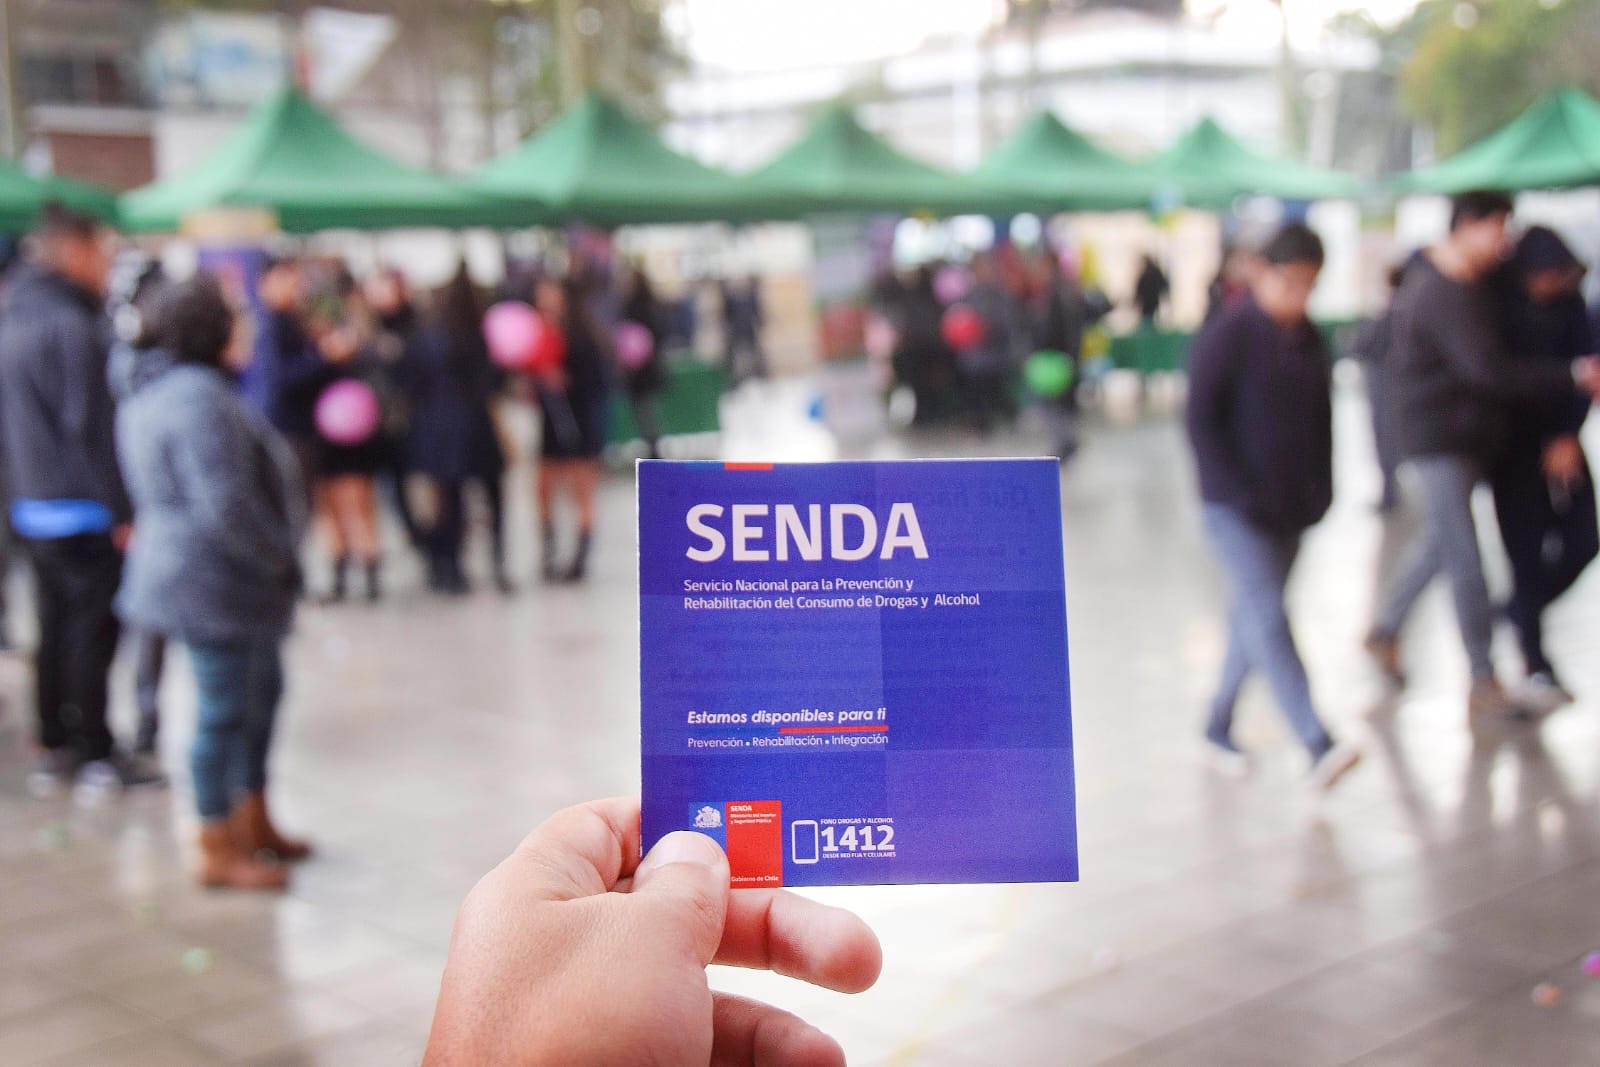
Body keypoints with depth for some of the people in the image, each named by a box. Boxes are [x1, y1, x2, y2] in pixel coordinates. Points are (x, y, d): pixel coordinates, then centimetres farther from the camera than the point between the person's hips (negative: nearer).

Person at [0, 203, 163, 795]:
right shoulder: (72, 326, -16)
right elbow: (90, 428, -20)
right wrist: (122, 511, -17)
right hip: (83, 510, -9)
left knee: (56, 630, 14)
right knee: (93, 630, -1)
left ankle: (55, 747, 20)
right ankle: (96, 752, 4)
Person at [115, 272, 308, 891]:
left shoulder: (155, 391, 12)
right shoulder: (198, 395, -23)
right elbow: (226, 504, -29)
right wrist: (281, 559, -15)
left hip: (200, 576, 11)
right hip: (214, 583, -11)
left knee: (261, 692, 21)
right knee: (225, 711, -1)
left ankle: (253, 821, 34)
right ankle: (220, 852, 11)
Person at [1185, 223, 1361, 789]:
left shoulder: (1309, 340, 9)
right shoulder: (1227, 337, -11)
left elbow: (1322, 417, 16)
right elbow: (1201, 420, -13)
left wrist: (1320, 488, 6)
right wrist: (1237, 491, -17)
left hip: (1290, 509, 7)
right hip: (1236, 509, -7)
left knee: (1253, 618, 12)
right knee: (1268, 618, -14)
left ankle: (1219, 727, 27)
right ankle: (1319, 746, -21)